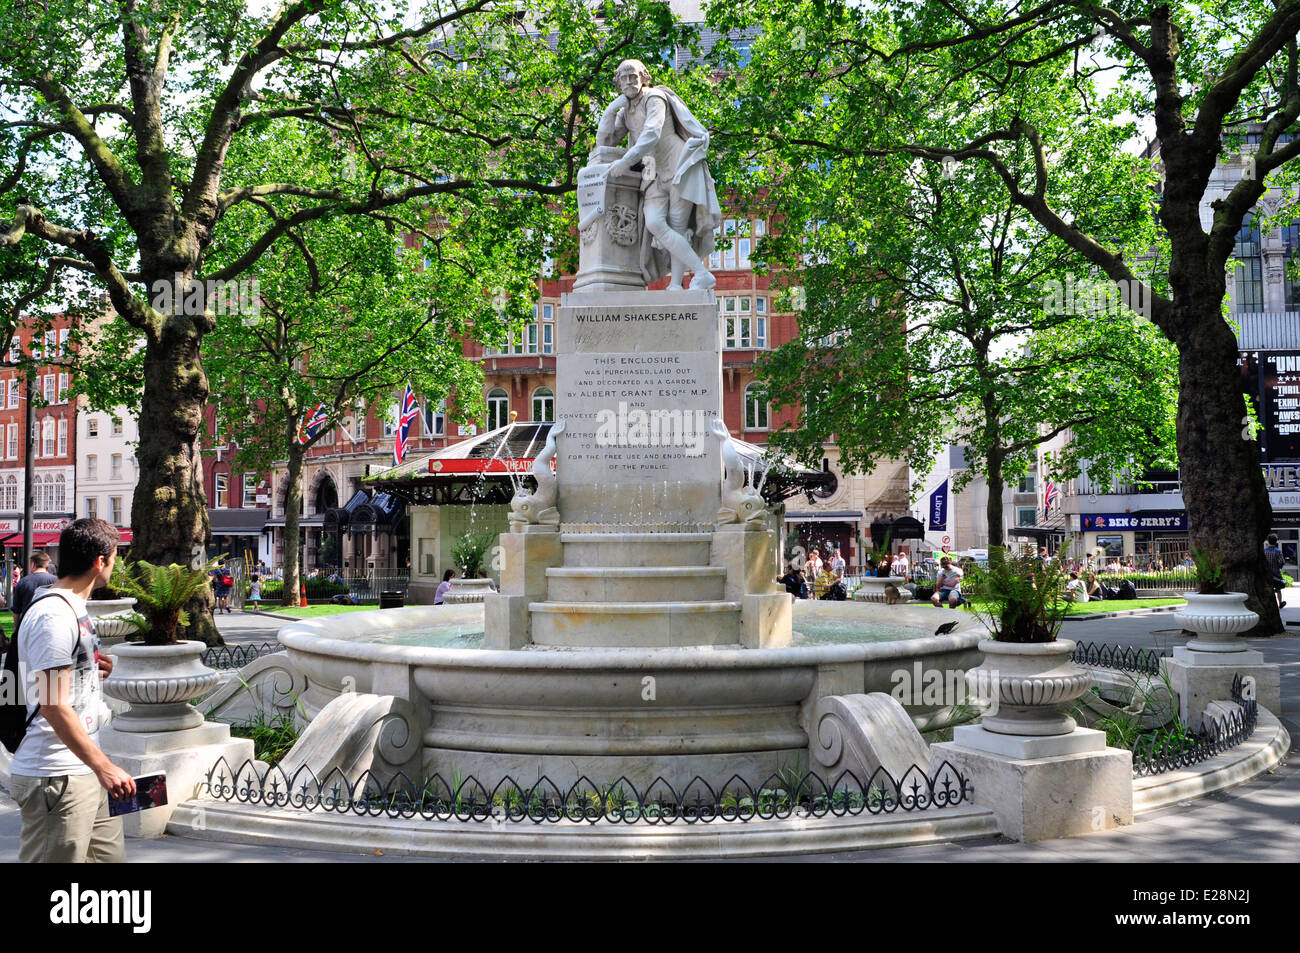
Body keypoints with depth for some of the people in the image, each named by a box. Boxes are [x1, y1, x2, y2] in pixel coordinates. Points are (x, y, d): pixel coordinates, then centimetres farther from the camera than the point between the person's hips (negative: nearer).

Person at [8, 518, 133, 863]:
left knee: (111, 855, 13)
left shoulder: (72, 608, 16)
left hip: (83, 771, 10)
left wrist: (93, 672, 13)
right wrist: (104, 767, -24)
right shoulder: (53, 616, -17)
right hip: (56, 779, -10)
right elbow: (53, 706, -22)